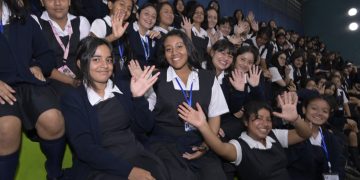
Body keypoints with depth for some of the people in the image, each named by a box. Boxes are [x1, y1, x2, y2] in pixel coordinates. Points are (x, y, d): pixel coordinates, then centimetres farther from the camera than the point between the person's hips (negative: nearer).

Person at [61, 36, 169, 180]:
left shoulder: (123, 87, 9)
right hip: (98, 168, -4)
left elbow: (145, 127, 7)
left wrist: (137, 97, -10)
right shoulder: (72, 99, -2)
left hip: (135, 156, 4)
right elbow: (84, 149, -11)